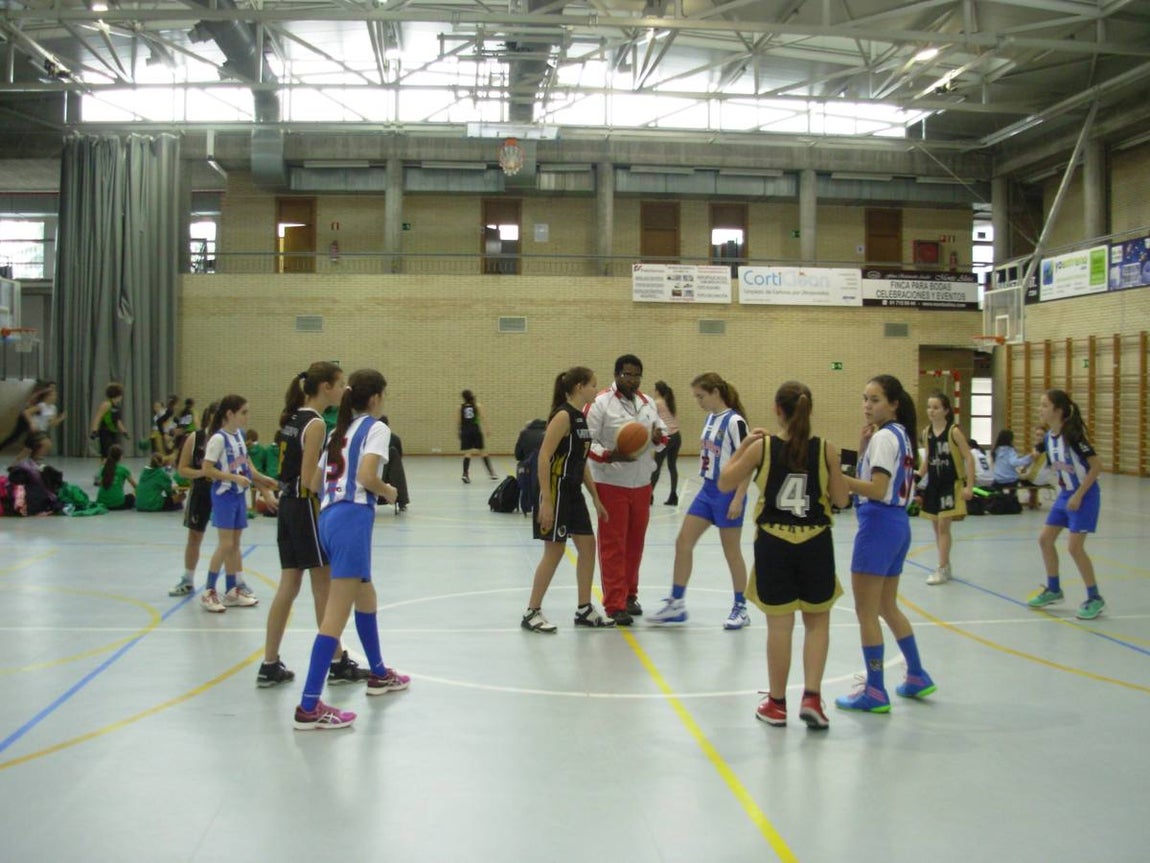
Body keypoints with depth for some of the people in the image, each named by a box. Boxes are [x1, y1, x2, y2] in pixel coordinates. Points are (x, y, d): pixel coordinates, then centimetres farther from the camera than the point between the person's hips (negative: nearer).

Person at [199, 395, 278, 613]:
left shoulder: (239, 435, 9)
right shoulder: (219, 438, -15)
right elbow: (207, 469, -18)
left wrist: (262, 480, 16)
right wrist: (235, 478, -23)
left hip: (239, 495, 8)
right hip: (224, 495, -8)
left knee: (235, 544, 12)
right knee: (226, 545, -8)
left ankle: (232, 591, 19)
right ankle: (209, 592, 0)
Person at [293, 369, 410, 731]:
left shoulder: (340, 431, 20)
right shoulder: (375, 428, -2)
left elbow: (313, 483, 18)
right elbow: (366, 475, -17)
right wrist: (389, 492, 1)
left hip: (329, 516, 9)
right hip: (353, 518, -9)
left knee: (367, 599, 26)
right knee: (336, 615, -10)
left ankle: (378, 674, 42)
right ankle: (309, 707, -13)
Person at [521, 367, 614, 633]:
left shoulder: (581, 417, 12)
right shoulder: (563, 416, -16)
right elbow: (543, 457, -21)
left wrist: (596, 498, 17)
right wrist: (545, 501, -24)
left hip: (573, 491, 9)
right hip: (556, 491, -9)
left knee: (588, 545, 10)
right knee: (554, 551, -4)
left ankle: (584, 609, 20)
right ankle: (532, 612, 7)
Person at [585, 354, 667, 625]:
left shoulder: (648, 403, 10)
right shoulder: (600, 403, -10)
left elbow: (662, 437, 19)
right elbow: (587, 442, -12)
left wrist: (658, 437, -5)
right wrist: (611, 456, -27)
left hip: (642, 484, 6)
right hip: (611, 484, -6)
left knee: (635, 543, 14)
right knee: (613, 546, -3)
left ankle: (629, 596, 28)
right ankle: (615, 604, 1)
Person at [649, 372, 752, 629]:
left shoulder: (734, 422, -15)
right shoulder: (710, 418, 9)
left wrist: (738, 499, -21)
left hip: (728, 493, -8)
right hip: (707, 490, 8)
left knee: (731, 551, 3)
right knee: (683, 542, 4)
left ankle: (740, 608, 18)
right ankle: (676, 603, 12)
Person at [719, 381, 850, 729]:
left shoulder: (762, 448, -8)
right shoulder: (826, 450, -6)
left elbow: (724, 483, 2)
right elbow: (841, 500, -1)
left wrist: (743, 446, 9)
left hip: (773, 543, 0)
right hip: (815, 543, 0)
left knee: (779, 624, 8)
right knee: (817, 621, 15)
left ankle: (777, 703, 19)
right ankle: (812, 696, 4)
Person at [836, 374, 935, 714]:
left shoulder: (884, 436, -14)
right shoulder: (899, 435, 14)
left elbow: (877, 490, -22)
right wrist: (864, 445, 4)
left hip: (879, 524, -10)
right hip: (898, 523, 10)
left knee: (866, 612, -1)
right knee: (887, 607, 21)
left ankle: (875, 692, 4)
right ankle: (917, 677, 29)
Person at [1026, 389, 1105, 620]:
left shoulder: (1072, 434, -23)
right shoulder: (1049, 436, 1)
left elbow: (1097, 465, -21)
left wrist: (1078, 495, -21)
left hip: (1084, 495, -8)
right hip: (1064, 494, 8)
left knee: (1074, 547, -10)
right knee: (1045, 539, 8)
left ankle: (1095, 598, 5)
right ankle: (1053, 590, 25)